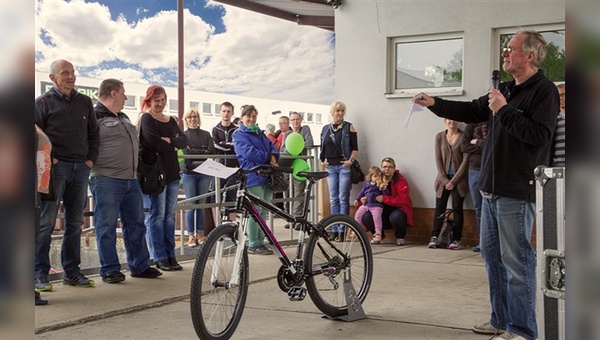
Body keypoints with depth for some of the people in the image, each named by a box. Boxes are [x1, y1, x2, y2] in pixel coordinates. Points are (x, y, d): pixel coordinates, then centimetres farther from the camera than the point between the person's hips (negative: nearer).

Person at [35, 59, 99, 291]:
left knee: (75, 222, 9)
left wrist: (91, 158, 8)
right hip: (55, 167, -5)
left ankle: (72, 271, 16)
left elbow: (94, 133, 20)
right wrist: (48, 159, -10)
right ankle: (40, 273, -1)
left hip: (81, 168, 5)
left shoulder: (85, 102, 16)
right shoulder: (44, 102, 1)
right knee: (46, 222, -6)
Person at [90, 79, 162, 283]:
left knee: (136, 224, 12)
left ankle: (140, 266, 20)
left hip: (131, 180, 9)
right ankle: (109, 270, 5)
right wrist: (93, 165, -12)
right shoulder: (95, 117, -8)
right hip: (106, 180, -9)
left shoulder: (124, 117, 20)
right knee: (107, 226, -2)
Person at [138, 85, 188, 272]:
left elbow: (184, 141, 7)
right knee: (156, 215, -5)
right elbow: (154, 143, -17)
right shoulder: (146, 119, -3)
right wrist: (173, 145, -3)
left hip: (172, 173, 7)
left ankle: (170, 255, 13)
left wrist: (169, 140, -11)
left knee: (169, 215, 8)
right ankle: (159, 258, -1)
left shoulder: (171, 121, 18)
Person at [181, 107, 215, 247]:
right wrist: (203, 152, -9)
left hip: (204, 173, 2)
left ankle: (199, 234, 14)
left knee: (201, 205, 6)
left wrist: (194, 152, -9)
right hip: (189, 173, -2)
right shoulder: (183, 135, 5)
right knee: (191, 206, -2)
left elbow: (212, 151, -2)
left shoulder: (206, 134, 11)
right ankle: (191, 235, 4)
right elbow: (186, 152, -9)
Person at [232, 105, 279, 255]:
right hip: (253, 177, -8)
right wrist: (268, 158, -8)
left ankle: (260, 242, 16)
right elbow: (249, 152, -15)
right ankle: (253, 245, 0)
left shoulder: (260, 134, 23)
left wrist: (274, 157, -6)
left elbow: (273, 148, 17)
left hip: (266, 176, 8)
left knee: (263, 211, 9)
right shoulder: (239, 134, -1)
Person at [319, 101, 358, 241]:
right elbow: (322, 148, 19)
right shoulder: (325, 129, 14)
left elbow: (355, 148, 0)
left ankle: (342, 230, -4)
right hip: (330, 167, 4)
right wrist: (322, 161, 3)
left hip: (344, 166, -4)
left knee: (343, 198, -6)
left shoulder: (349, 127, 3)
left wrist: (351, 160, -14)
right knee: (333, 199, 5)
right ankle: (334, 230, 9)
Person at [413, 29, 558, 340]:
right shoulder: (506, 90, 16)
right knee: (492, 255, 15)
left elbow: (539, 134, -22)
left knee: (516, 261, -5)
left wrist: (504, 111, -18)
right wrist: (434, 104, 15)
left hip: (517, 192, -10)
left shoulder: (544, 91, -10)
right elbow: (472, 111, 23)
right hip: (492, 189, 10)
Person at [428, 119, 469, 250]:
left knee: (457, 208, -4)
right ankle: (434, 237, 1)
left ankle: (456, 239, 0)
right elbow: (438, 159, 3)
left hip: (458, 179, -2)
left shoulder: (463, 137, -4)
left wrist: (454, 180, -10)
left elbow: (465, 160, -7)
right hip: (443, 178, 2)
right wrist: (444, 179, -6)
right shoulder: (439, 137, 5)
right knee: (439, 207, 0)